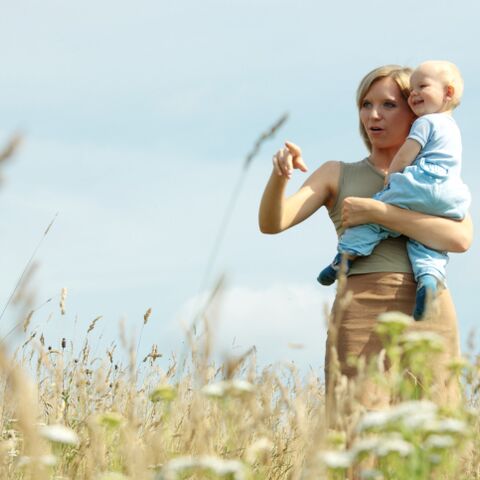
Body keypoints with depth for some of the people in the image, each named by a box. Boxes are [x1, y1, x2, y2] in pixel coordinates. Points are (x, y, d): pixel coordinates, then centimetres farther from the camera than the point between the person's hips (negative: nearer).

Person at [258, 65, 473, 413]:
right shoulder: (338, 175, 21)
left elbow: (461, 238, -3)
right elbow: (271, 223, 8)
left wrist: (376, 211, -6)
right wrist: (279, 175, -13)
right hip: (360, 311, 0)